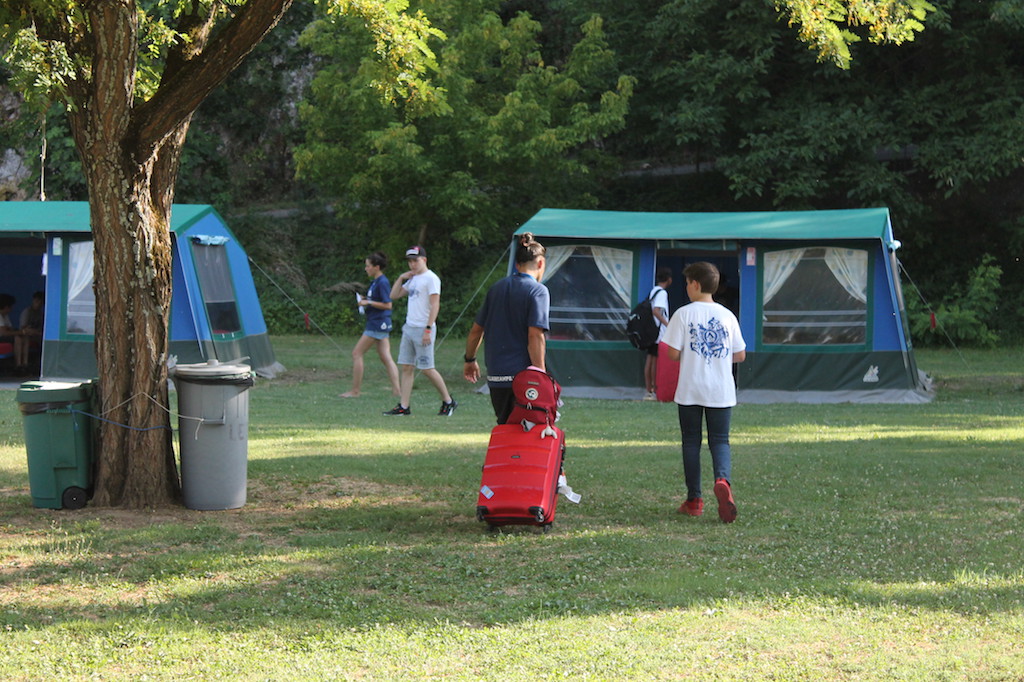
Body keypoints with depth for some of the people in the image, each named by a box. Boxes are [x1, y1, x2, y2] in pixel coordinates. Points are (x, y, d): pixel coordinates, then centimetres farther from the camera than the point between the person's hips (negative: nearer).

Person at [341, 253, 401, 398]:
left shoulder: (382, 282, -16)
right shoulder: (375, 281, 13)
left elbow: (387, 305, -19)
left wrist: (368, 303, -17)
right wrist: (365, 300, 9)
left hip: (377, 325, -10)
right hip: (382, 325, 10)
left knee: (357, 353, -3)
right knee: (385, 357, 7)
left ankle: (355, 390, 0)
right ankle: (396, 389, 3)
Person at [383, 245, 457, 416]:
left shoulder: (431, 278, -9)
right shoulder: (412, 279, 17)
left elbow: (435, 305, -16)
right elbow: (394, 295, 21)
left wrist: (428, 329, -22)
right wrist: (401, 278, 7)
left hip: (423, 329, -8)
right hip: (409, 328, 8)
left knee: (426, 368, -6)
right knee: (406, 367, 3)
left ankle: (448, 401, 8)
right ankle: (403, 407, 2)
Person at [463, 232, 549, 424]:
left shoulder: (497, 288, 12)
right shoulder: (538, 291, -7)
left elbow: (476, 330, 18)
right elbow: (535, 336, -17)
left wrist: (470, 359, 32)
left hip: (495, 376, 6)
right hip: (522, 376, -6)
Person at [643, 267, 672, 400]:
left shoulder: (652, 292, 14)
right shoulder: (662, 293, -13)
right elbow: (656, 310, -25)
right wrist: (667, 324, -31)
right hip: (659, 332, -9)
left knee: (650, 359, 8)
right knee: (656, 360, -5)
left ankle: (649, 391, 11)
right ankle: (655, 391, -2)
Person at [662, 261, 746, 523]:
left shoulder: (684, 314, -6)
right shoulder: (727, 316, 4)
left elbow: (673, 353, -10)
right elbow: (740, 355, 6)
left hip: (690, 390, -2)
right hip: (721, 392, 2)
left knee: (691, 441, 10)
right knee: (720, 440, 7)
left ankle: (694, 500, 12)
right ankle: (723, 480, -23)